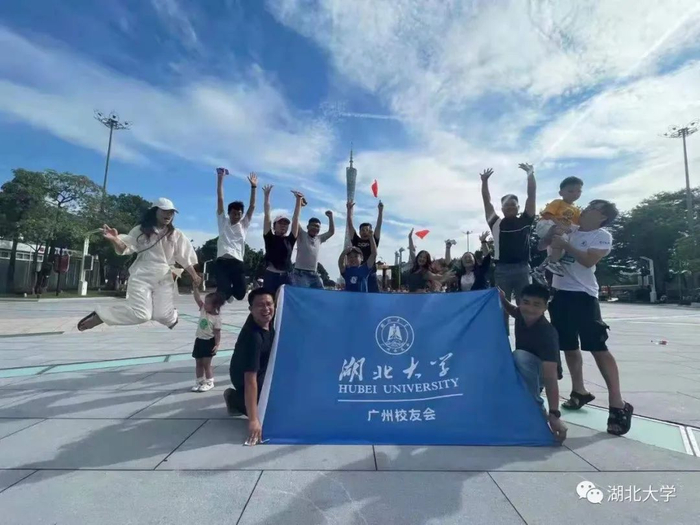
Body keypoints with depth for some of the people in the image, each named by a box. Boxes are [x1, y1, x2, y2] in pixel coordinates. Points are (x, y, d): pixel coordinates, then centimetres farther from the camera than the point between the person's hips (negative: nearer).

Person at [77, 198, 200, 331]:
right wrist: (114, 239, -21)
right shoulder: (141, 230, 4)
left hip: (164, 280, 2)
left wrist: (194, 276, 2)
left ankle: (172, 316, 29)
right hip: (141, 277, -1)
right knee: (140, 314, -18)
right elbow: (124, 249, 0)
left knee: (163, 316, -9)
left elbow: (186, 258, 7)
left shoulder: (176, 235, 6)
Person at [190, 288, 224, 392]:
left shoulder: (216, 318, -15)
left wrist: (217, 345, -18)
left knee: (206, 364, 2)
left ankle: (209, 382, 17)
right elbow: (197, 298, -11)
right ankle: (199, 381, 28)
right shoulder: (203, 309, -1)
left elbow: (217, 333, -13)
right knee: (198, 363, 15)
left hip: (209, 342, -6)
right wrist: (195, 287, -21)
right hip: (199, 340, 6)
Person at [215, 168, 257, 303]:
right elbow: (220, 200, 9)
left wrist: (253, 187, 5)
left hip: (238, 262, 2)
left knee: (240, 294, -4)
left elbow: (252, 206, 11)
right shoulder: (223, 221, 14)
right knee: (222, 293, -11)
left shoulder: (244, 225, 17)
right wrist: (220, 178, 5)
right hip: (222, 262, -1)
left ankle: (230, 291, 32)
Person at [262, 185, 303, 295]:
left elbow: (296, 218, 9)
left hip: (286, 276, 3)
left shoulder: (290, 240, 11)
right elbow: (267, 215, 3)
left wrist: (298, 200, 8)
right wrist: (267, 195, 1)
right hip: (271, 275, -3)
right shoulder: (269, 237, 6)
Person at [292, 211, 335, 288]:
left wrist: (330, 217, 16)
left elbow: (332, 232, 23)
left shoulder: (319, 239, 14)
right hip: (300, 274, -6)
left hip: (314, 274, 6)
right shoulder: (302, 235, -1)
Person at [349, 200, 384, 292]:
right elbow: (350, 225, 7)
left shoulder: (374, 241, 11)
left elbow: (379, 225, 5)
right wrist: (349, 210, 3)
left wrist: (380, 210, -1)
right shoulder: (356, 240, 11)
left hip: (370, 274, 0)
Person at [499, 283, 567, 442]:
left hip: (541, 372, -6)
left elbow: (550, 375, -41)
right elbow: (513, 311, 13)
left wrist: (554, 415, -48)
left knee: (519, 355, -36)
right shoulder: (522, 315, -16)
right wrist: (503, 300, -7)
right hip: (523, 373, 7)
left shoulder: (547, 333, -33)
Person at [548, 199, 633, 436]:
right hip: (559, 293, 6)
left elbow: (588, 260, -17)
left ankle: (617, 404, -3)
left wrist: (564, 245, -16)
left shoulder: (602, 236, -1)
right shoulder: (569, 230, 15)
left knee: (598, 347, -10)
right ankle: (579, 391, 28)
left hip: (582, 295, -6)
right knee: (569, 346, 13)